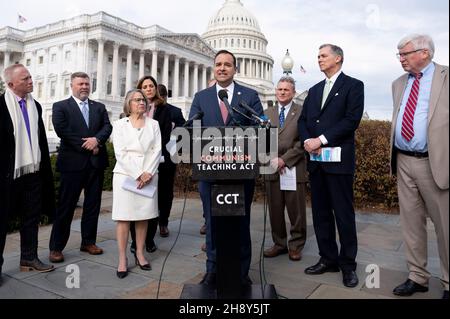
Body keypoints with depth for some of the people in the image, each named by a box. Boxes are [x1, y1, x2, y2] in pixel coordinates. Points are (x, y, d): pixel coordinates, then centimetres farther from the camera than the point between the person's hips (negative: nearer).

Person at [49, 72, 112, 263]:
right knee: (66, 206, 0)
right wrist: (87, 145, -12)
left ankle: (88, 241, 22)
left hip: (96, 162, 4)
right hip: (73, 162, -4)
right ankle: (56, 247, 10)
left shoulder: (99, 107, 16)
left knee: (93, 204, 9)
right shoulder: (60, 107, 4)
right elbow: (62, 131, -8)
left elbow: (107, 127, 3)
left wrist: (96, 139, -17)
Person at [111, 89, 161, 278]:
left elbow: (157, 150, 3)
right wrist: (138, 175, -13)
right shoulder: (120, 125, 6)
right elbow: (120, 153, -4)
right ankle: (122, 259, 3)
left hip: (149, 175, 2)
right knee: (123, 217, -3)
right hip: (125, 175, -2)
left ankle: (140, 254, 16)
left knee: (143, 216, 5)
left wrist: (148, 173, -10)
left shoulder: (153, 124, 12)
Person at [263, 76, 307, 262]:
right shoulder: (267, 113, 14)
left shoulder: (302, 112, 2)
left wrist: (284, 159, -12)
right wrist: (271, 160, -6)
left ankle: (296, 245, 18)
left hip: (294, 168, -3)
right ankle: (279, 243, 22)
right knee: (274, 209, 9)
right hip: (272, 168, 4)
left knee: (296, 210, 3)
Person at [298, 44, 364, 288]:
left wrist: (322, 140, -15)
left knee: (344, 213, 0)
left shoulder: (353, 85, 2)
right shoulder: (314, 90, 20)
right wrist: (307, 141, -6)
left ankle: (348, 264, 13)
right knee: (320, 213, 10)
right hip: (315, 159, 6)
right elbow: (303, 120, 14)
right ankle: (328, 259, 22)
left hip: (339, 160, -6)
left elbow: (352, 119, -11)